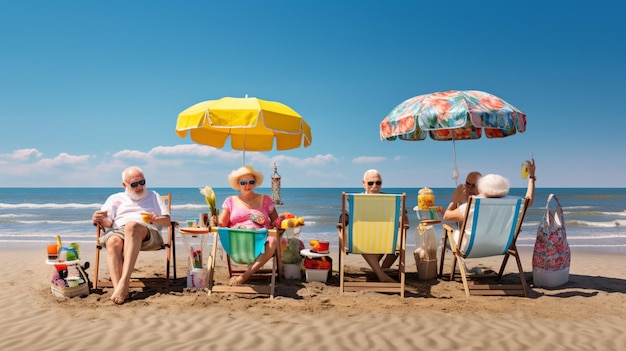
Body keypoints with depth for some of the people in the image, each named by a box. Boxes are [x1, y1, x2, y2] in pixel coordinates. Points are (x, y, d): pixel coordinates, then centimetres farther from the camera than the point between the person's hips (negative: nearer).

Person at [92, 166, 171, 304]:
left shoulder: (154, 196, 29)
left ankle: (124, 282, -47)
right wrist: (100, 219, -11)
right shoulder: (115, 198, 29)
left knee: (132, 226, -38)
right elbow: (108, 223, 13)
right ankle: (117, 288, -50)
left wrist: (156, 219, -7)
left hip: (148, 233, -1)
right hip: (118, 231, 2)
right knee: (113, 242, -37)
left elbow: (167, 221, 16)